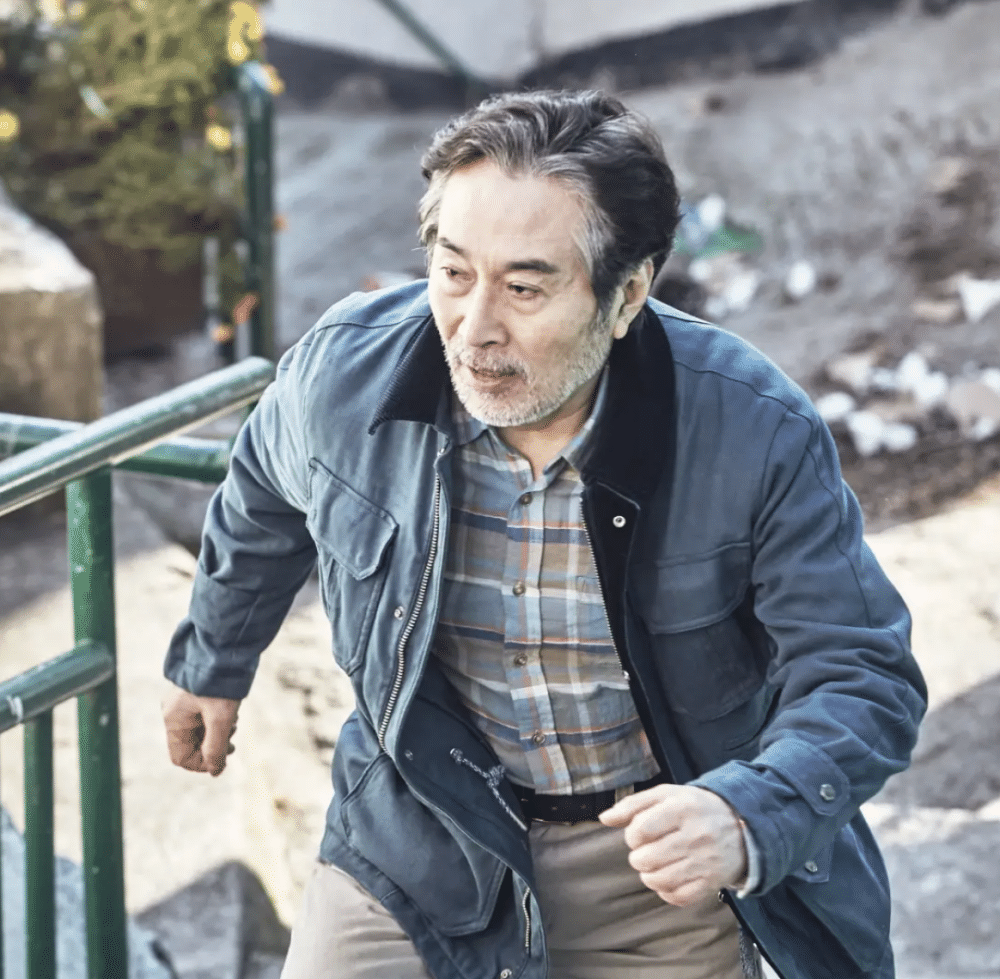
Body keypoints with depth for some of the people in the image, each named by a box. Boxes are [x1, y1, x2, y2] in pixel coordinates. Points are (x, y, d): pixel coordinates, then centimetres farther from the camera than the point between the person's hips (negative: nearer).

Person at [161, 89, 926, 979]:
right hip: (422, 836, 1)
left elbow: (862, 677, -18)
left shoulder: (757, 434, -24)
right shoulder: (343, 373, -16)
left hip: (660, 848, -1)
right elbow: (262, 506, 8)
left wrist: (745, 820, -38)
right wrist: (213, 663, 24)